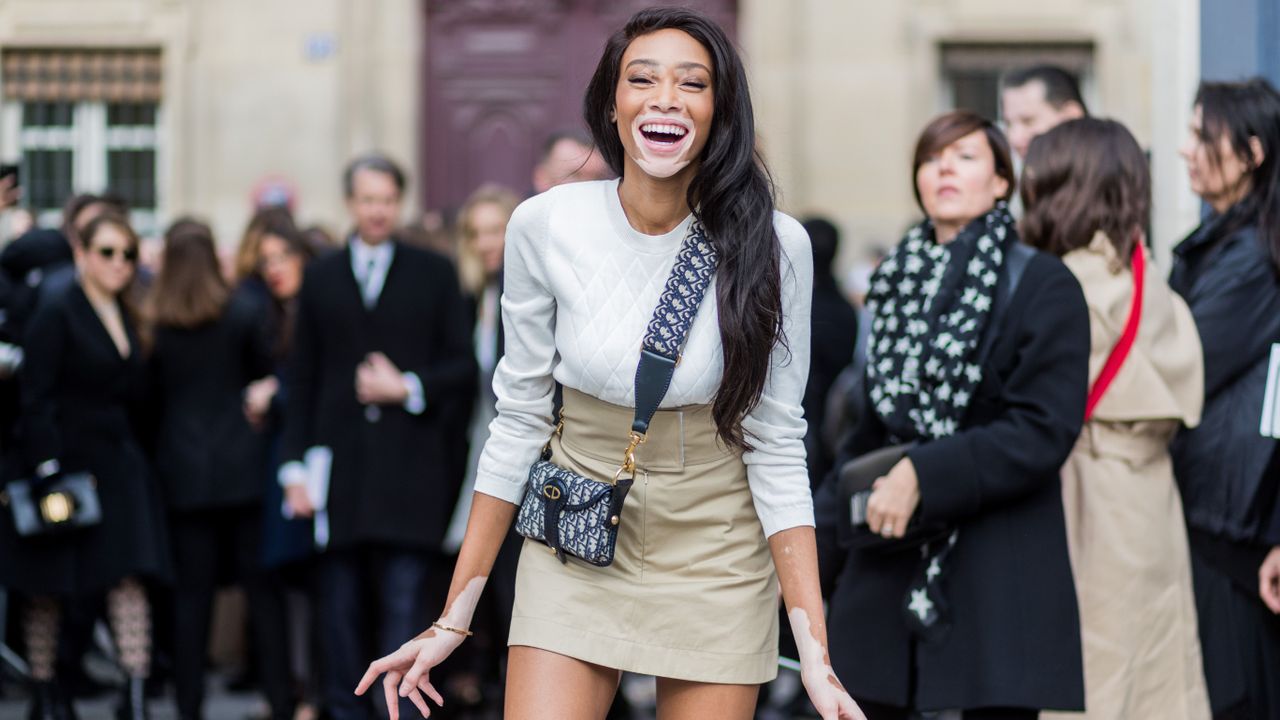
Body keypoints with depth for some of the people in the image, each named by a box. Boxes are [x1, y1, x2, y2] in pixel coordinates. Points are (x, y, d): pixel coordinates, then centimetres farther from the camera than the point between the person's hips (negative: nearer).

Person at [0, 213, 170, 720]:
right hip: (64, 461, -5)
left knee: (129, 580, -6)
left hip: (119, 464, 5)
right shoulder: (57, 312, -8)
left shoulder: (126, 316, 12)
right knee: (48, 588, 5)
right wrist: (46, 469, -19)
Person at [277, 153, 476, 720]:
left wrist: (409, 387, -9)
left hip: (410, 471, -2)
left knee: (404, 604, -6)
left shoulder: (433, 274, 9)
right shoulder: (321, 278, 12)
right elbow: (302, 381, 10)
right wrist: (294, 467, 3)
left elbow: (464, 369, 7)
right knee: (340, 605, 3)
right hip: (340, 472, 2)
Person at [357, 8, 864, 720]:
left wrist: (816, 654, -15)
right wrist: (452, 621, -2)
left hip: (716, 555, 0)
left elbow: (776, 447, -9)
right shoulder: (545, 227, -10)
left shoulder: (773, 244, -13)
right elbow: (519, 419, -2)